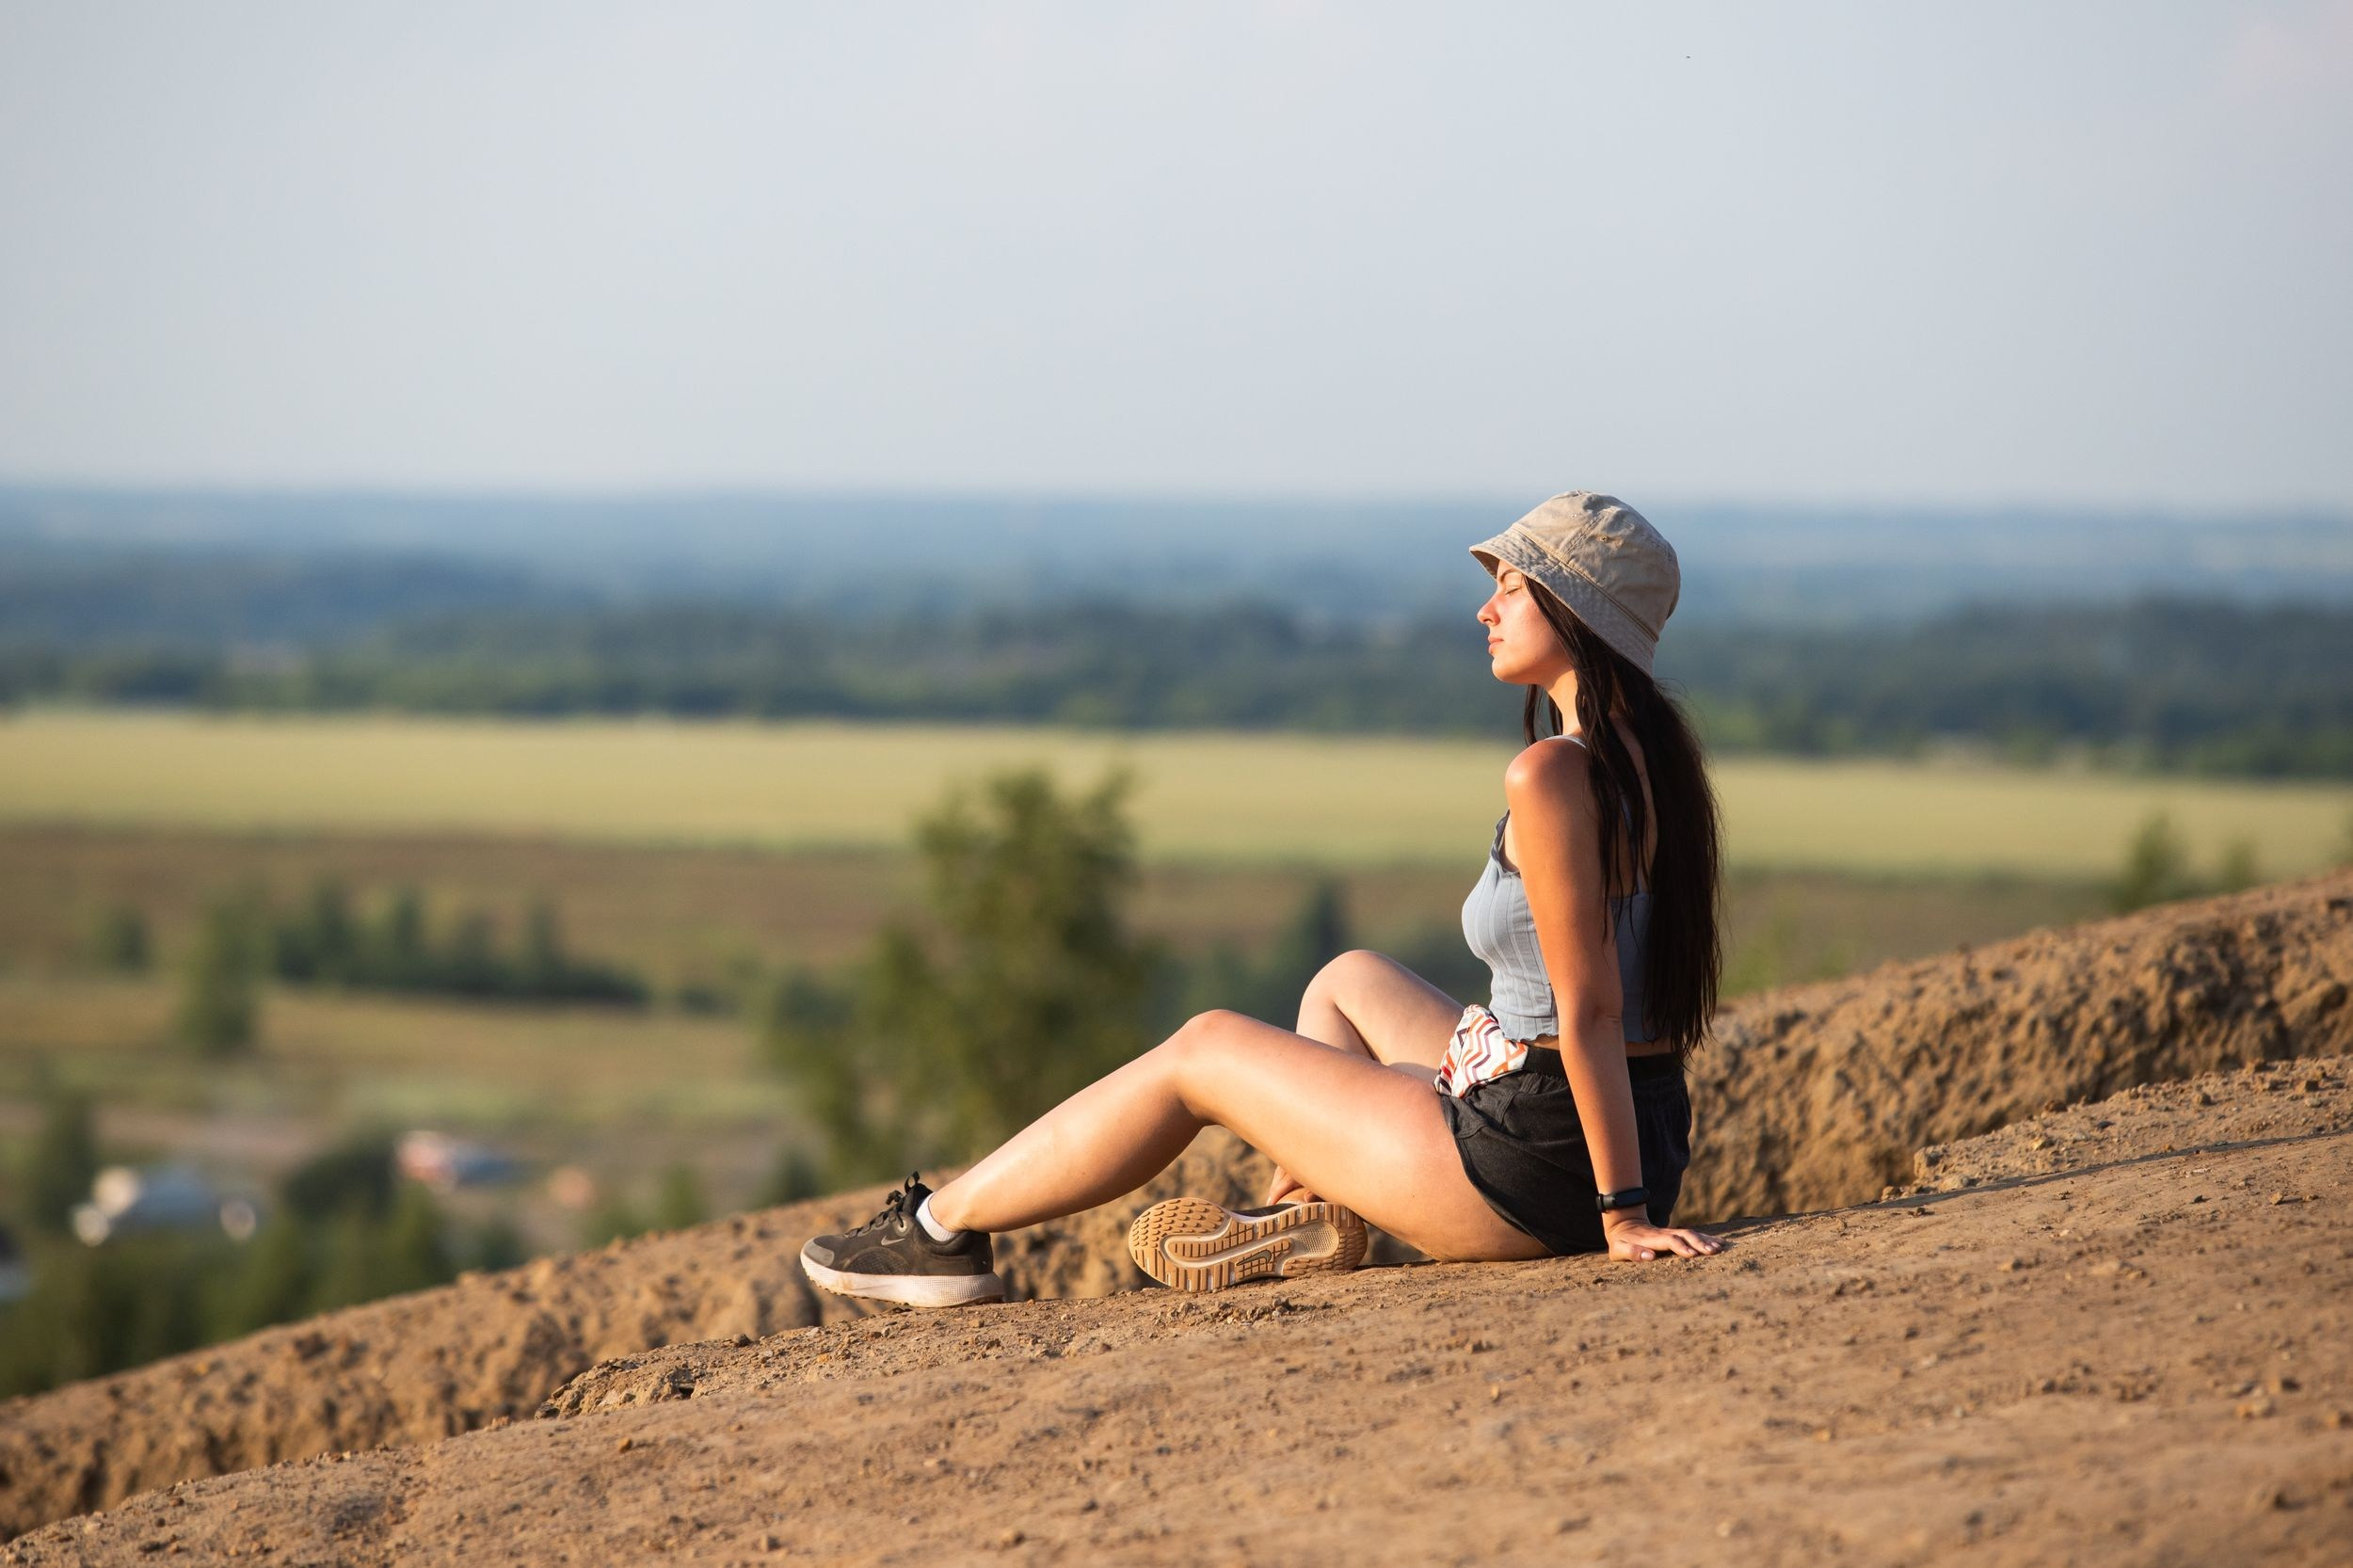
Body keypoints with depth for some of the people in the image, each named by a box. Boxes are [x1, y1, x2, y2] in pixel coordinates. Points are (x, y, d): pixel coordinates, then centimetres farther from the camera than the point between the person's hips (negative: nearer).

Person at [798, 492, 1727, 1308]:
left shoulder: (1552, 774, -21)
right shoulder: (1647, 755, 8)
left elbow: (1590, 1011, -23)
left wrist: (1621, 1213, -21)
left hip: (1532, 1173, -8)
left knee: (1200, 1051, 10)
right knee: (1350, 980, 30)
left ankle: (941, 1229, 23)